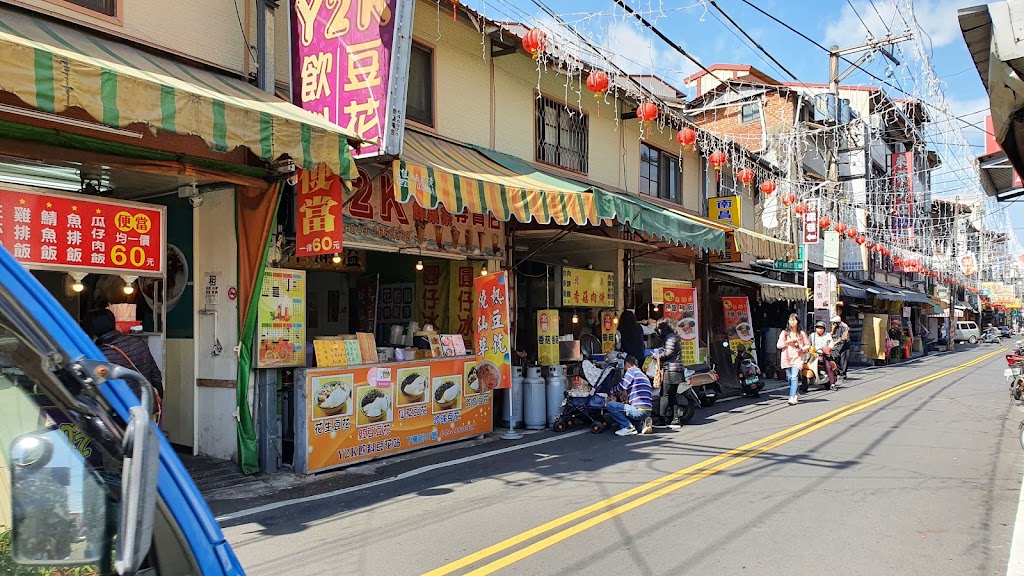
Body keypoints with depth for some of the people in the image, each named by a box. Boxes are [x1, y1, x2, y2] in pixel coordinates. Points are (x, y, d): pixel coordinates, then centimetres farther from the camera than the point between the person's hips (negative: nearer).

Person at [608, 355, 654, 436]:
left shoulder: (632, 370, 0)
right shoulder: (643, 375, 26)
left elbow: (621, 387, -5)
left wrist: (615, 392, 15)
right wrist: (628, 400, 37)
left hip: (639, 410, -9)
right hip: (648, 412, 9)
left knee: (610, 405, -10)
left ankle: (628, 426, -9)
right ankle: (643, 422, 9)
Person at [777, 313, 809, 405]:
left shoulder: (801, 333, 8)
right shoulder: (784, 333, 8)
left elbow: (808, 345, 14)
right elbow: (778, 345, 3)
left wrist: (802, 349, -6)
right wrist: (788, 341, -10)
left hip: (797, 357, -2)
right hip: (786, 358, 2)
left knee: (794, 377, -16)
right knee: (790, 378, 8)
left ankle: (792, 397, -22)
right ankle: (795, 395, 28)